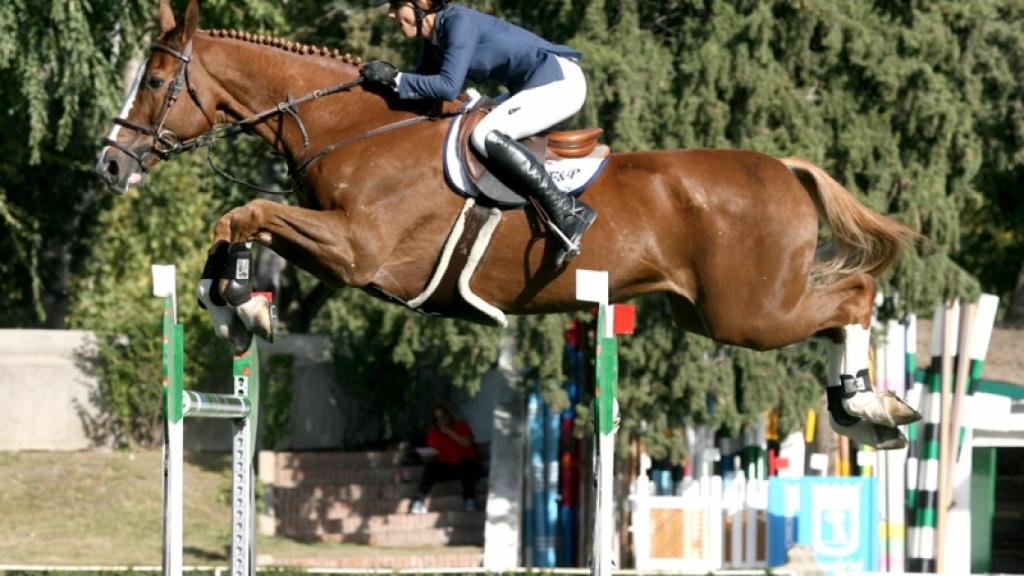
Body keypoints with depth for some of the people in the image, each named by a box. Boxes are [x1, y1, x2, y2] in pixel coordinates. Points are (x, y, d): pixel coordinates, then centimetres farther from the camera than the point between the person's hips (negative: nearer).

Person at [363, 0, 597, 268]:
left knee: (486, 136, -23)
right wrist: (380, 79, 3)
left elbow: (448, 87, -24)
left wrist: (395, 79, -18)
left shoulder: (459, 22, -18)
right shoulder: (434, 38, 11)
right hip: (534, 85, 11)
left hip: (560, 81, -11)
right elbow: (424, 83, 16)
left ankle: (567, 212, -26)